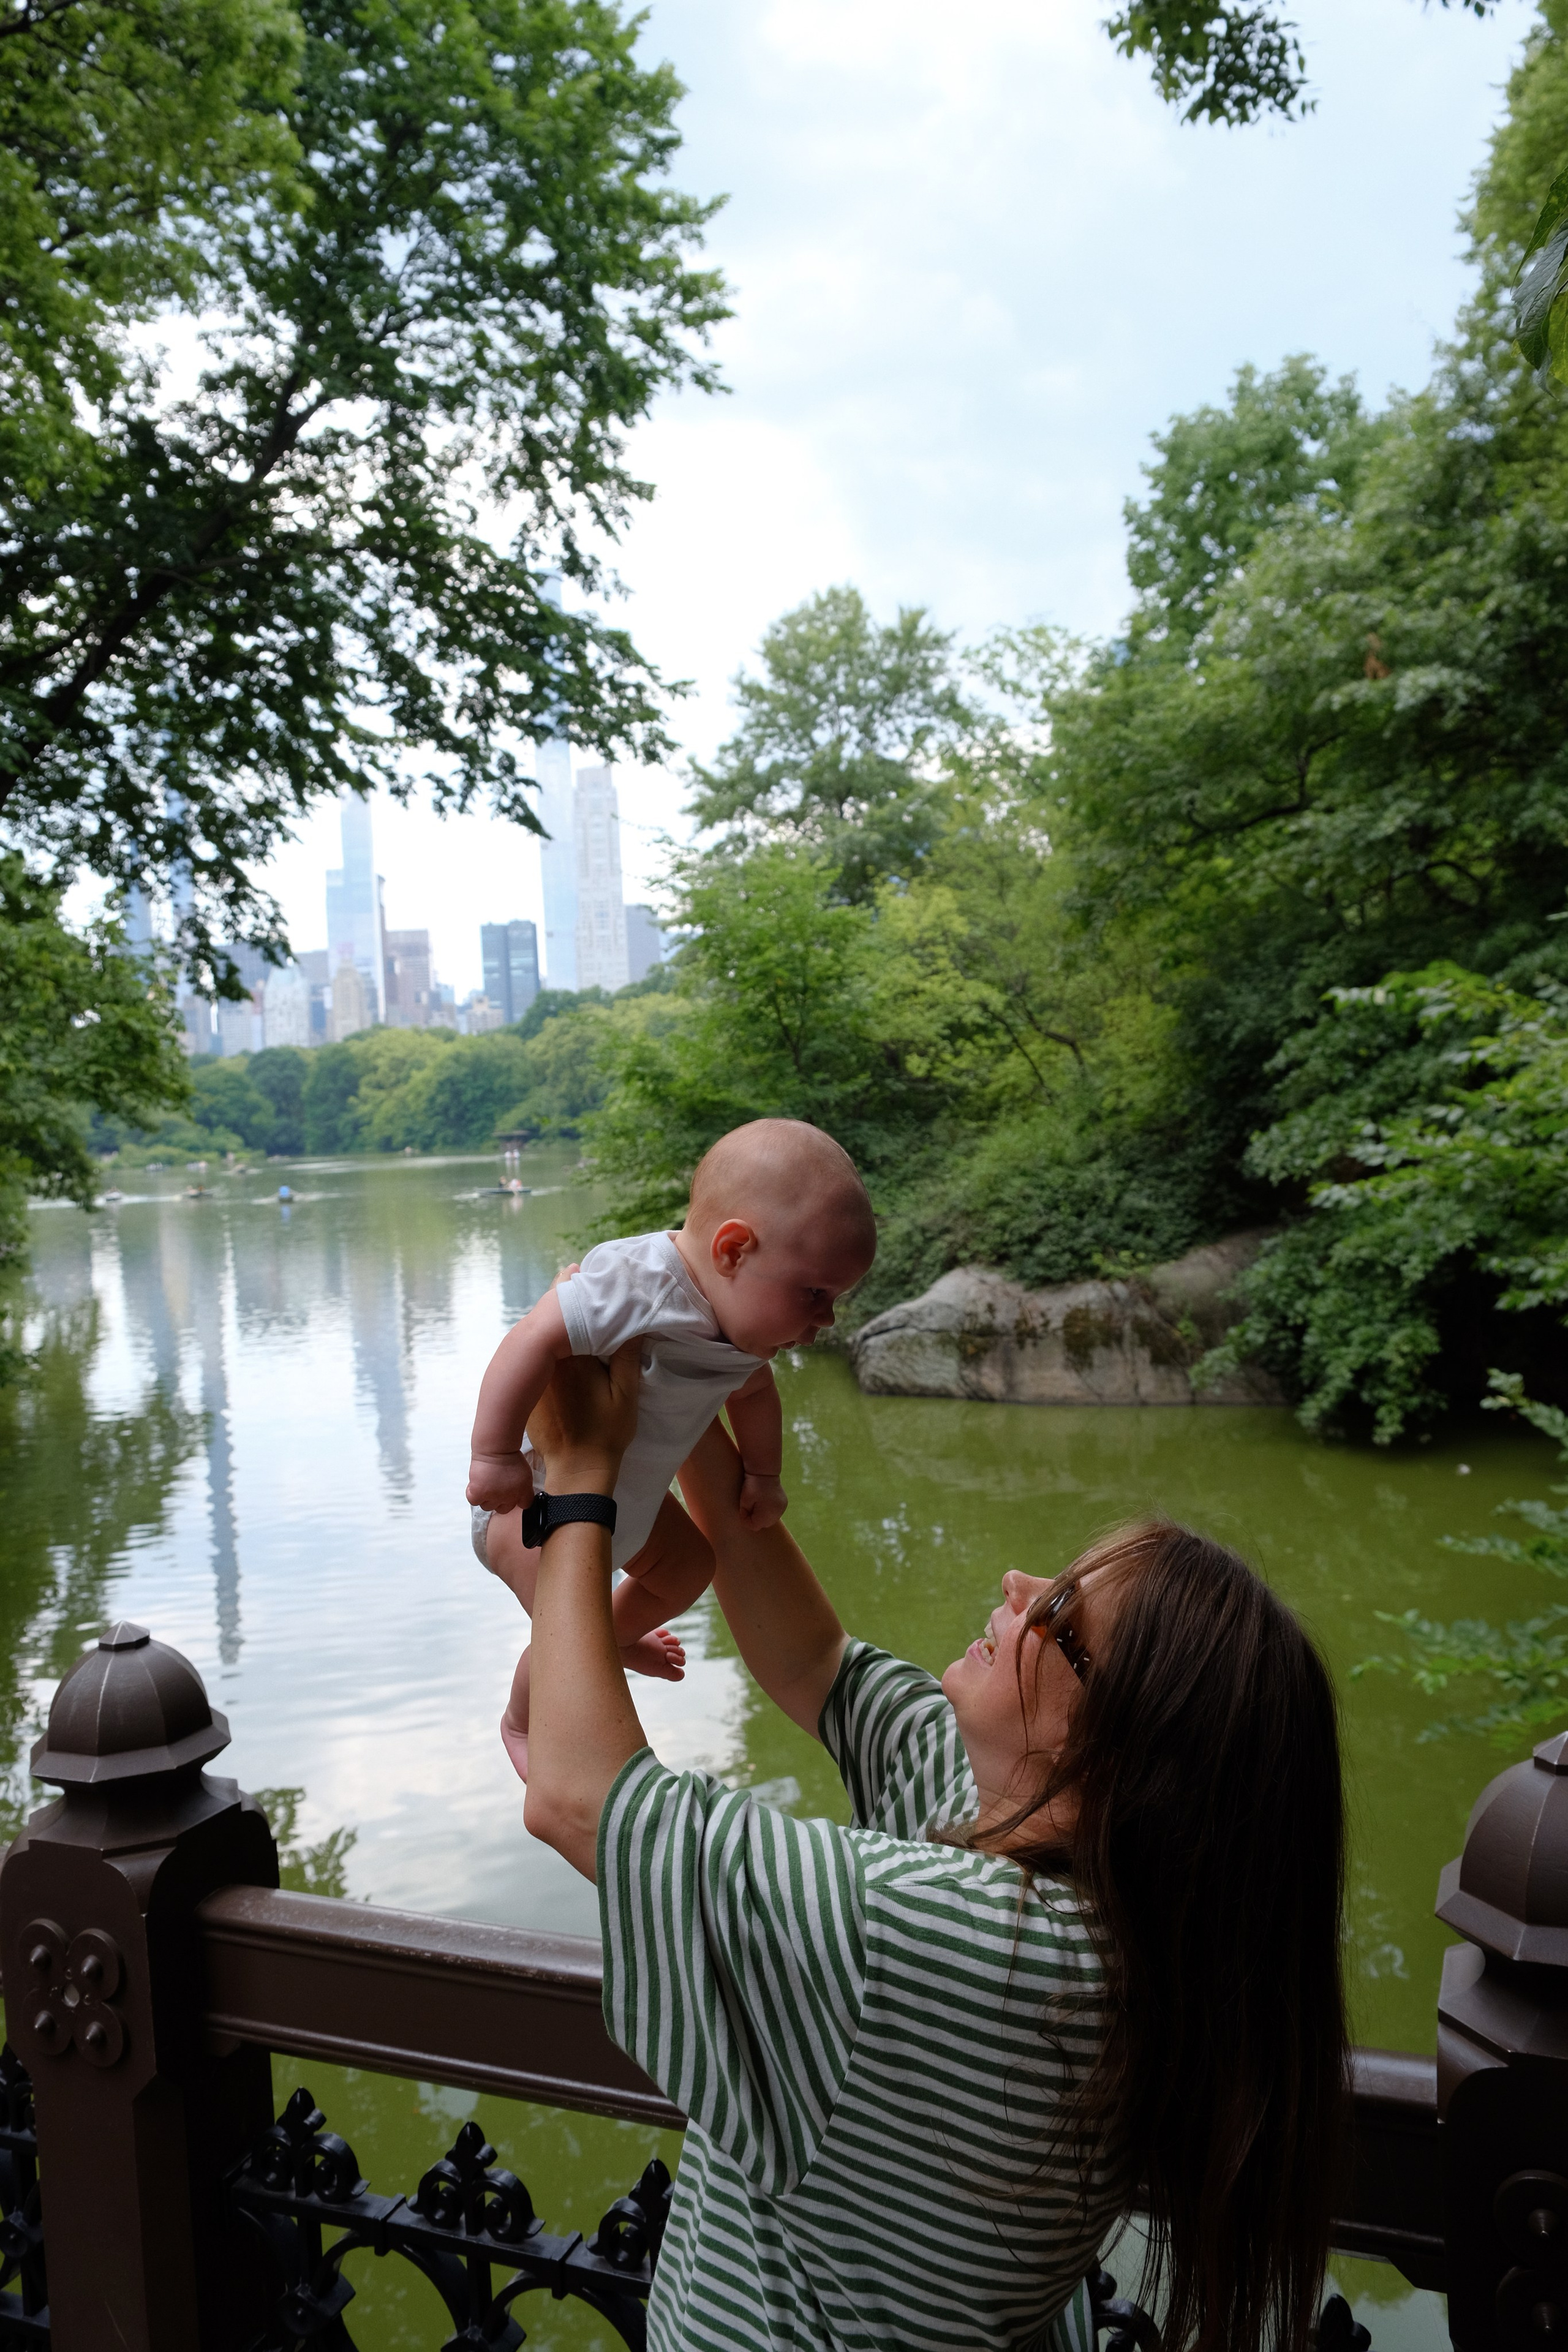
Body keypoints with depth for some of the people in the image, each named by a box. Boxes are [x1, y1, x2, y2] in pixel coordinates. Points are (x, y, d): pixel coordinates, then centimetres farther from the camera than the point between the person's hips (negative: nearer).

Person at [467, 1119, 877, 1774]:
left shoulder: (745, 1323, -8)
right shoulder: (638, 1284, -39)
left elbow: (753, 1390, 12)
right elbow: (534, 1340, -43)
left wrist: (762, 1475, 17)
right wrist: (495, 1455, -40)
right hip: (529, 1497, -8)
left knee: (687, 1566, 20)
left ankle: (617, 1636, 51)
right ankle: (523, 1725, 22)